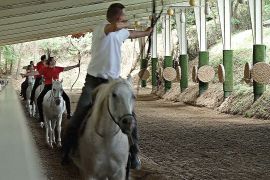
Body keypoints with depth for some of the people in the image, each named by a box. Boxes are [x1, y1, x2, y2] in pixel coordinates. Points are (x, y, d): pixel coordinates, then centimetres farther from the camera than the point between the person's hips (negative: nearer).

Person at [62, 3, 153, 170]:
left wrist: (146, 32, 53)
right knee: (79, 117, -5)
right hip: (95, 80, -6)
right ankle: (67, 152, 13)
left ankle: (133, 154, 14)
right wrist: (125, 24, -16)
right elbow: (115, 26, -39)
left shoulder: (121, 32, 10)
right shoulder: (101, 28, -14)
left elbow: (132, 34, 35)